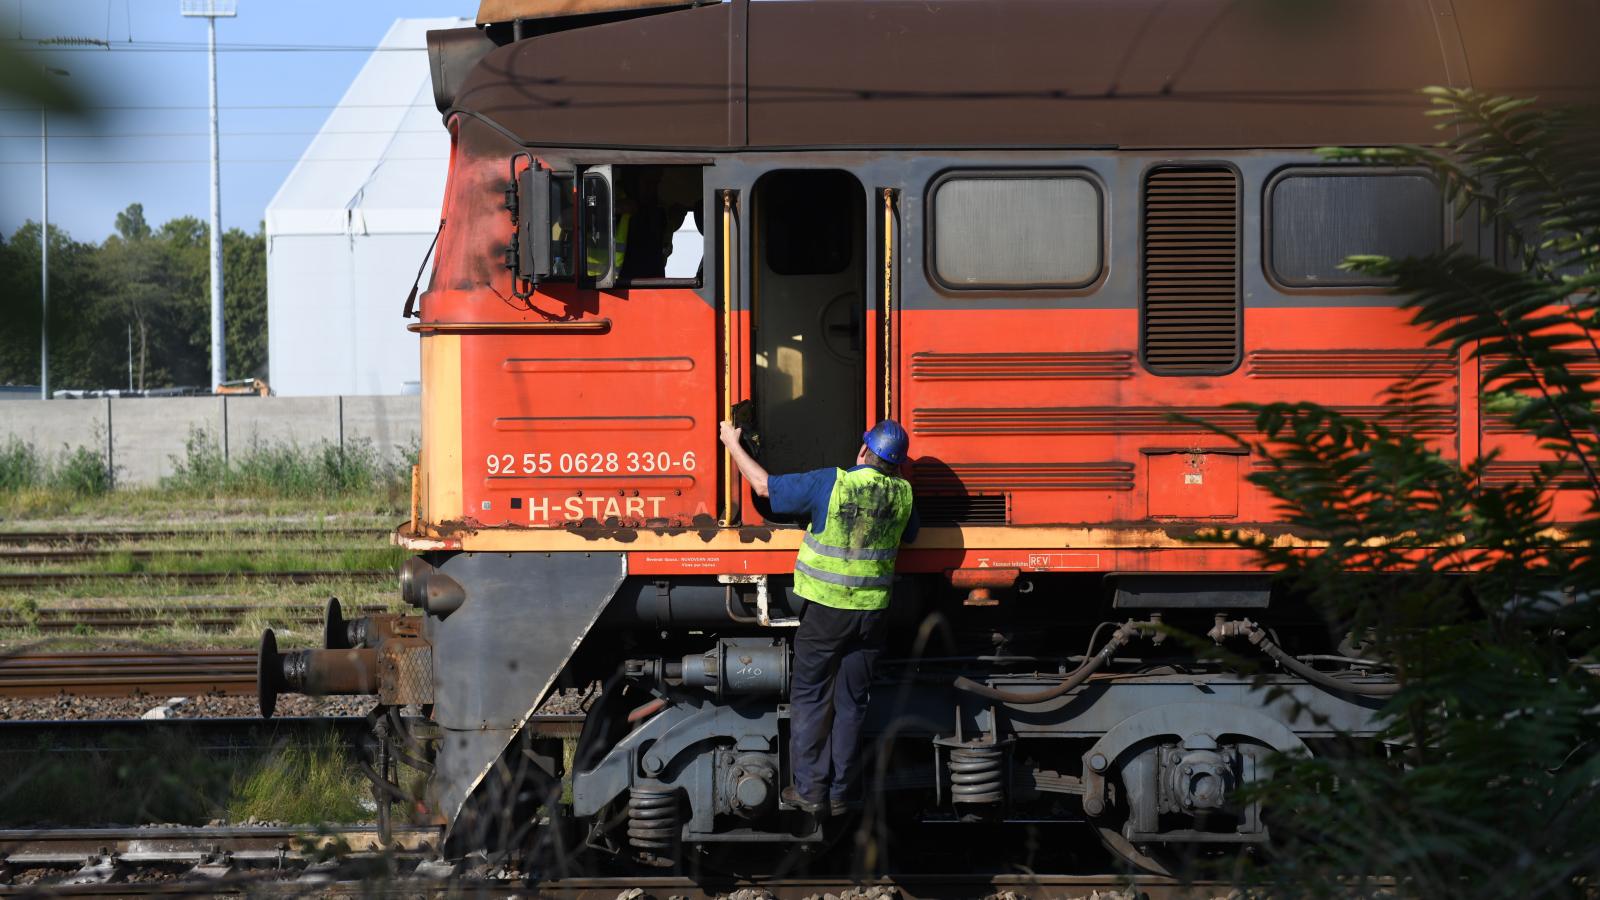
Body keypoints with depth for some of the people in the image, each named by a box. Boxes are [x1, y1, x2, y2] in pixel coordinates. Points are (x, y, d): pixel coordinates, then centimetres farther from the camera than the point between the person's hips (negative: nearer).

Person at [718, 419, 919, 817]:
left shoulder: (829, 483, -14)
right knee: (851, 702, 12)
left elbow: (764, 485, -6)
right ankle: (840, 794, 16)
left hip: (826, 609, -3)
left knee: (810, 696, 9)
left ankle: (810, 790, 7)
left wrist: (733, 445, 9)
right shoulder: (902, 493, -2)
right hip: (873, 610, 3)